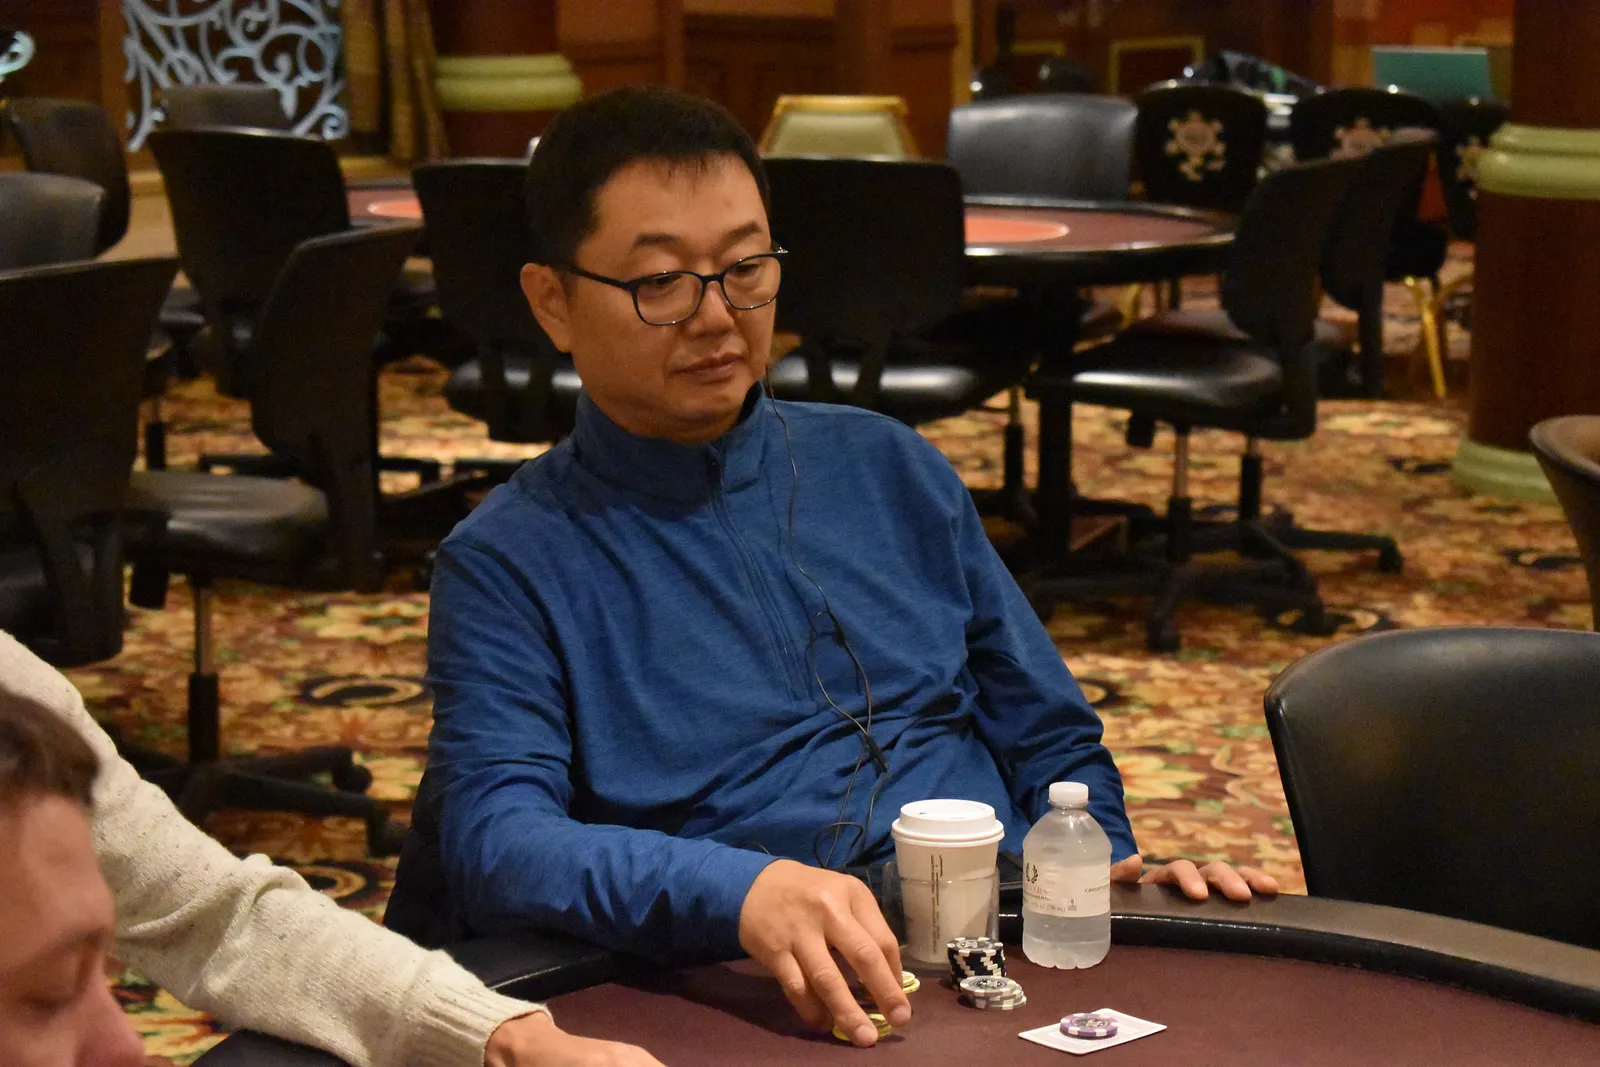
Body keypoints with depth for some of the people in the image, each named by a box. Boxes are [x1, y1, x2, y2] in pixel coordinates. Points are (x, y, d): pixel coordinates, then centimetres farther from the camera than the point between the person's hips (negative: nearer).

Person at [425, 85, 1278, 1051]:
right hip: (764, 1005, -3)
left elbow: (1049, 737, 22)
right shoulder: (506, 564, 2)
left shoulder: (887, 469, 17)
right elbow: (496, 842, -14)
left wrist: (1110, 870, 1)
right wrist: (743, 891, -31)